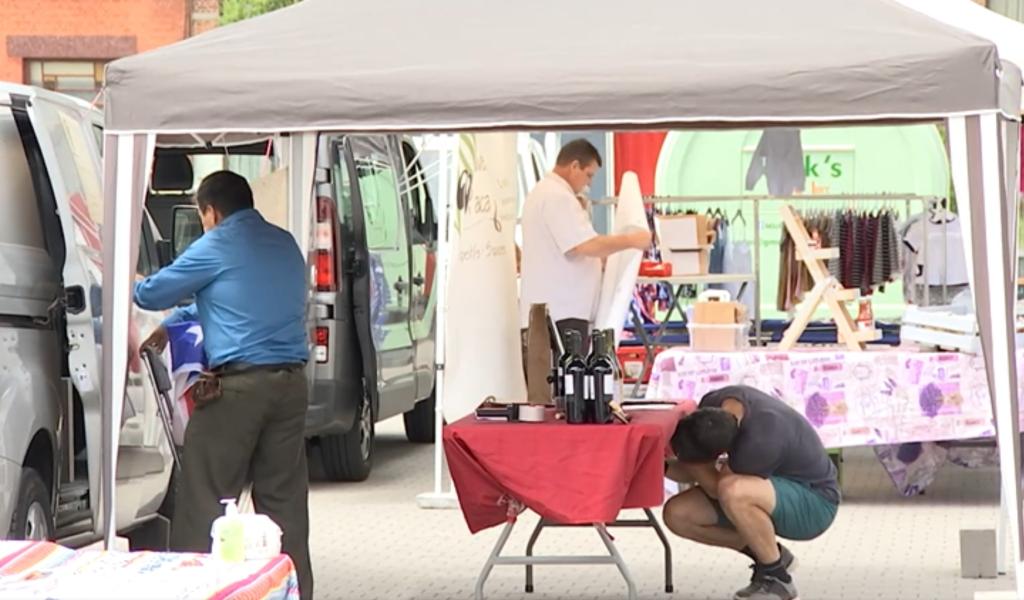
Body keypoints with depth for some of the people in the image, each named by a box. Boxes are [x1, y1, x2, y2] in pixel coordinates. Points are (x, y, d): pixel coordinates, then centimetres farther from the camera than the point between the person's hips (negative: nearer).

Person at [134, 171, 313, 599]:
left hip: (237, 386, -6)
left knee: (204, 500, -1)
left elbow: (153, 294, 4)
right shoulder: (286, 245, 17)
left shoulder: (217, 247, -4)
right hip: (290, 383, 6)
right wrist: (175, 322, 38)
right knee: (283, 500, 9)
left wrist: (133, 288, 29)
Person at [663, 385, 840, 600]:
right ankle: (771, 555, 9)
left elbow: (716, 487, -24)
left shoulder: (760, 440, -36)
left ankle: (777, 579, -15)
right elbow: (697, 473, -1)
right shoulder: (713, 403, -13)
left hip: (814, 503, -8)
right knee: (677, 514, -8)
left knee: (733, 492, -38)